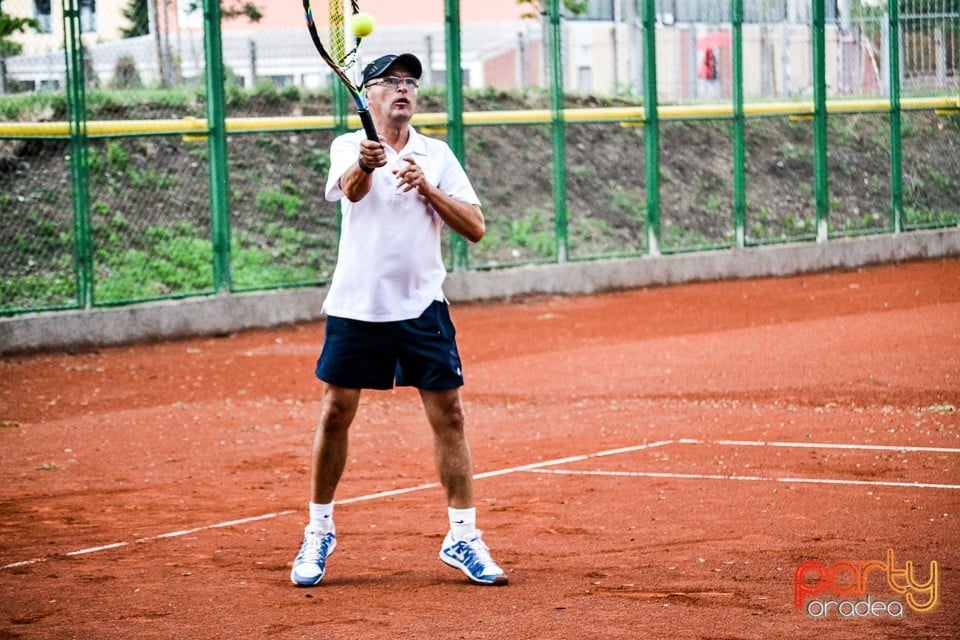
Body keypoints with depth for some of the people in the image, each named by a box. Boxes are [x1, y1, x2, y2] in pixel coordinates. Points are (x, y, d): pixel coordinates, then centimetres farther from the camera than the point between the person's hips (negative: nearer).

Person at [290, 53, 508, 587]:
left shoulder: (437, 155, 7)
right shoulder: (350, 147, 1)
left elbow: (476, 228, 1)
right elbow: (352, 188, -23)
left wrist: (428, 189, -15)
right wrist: (366, 163, -46)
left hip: (422, 306, 2)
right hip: (356, 304, -1)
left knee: (448, 413, -3)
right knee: (336, 415, 1)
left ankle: (464, 537, 6)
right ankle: (320, 532, 17)